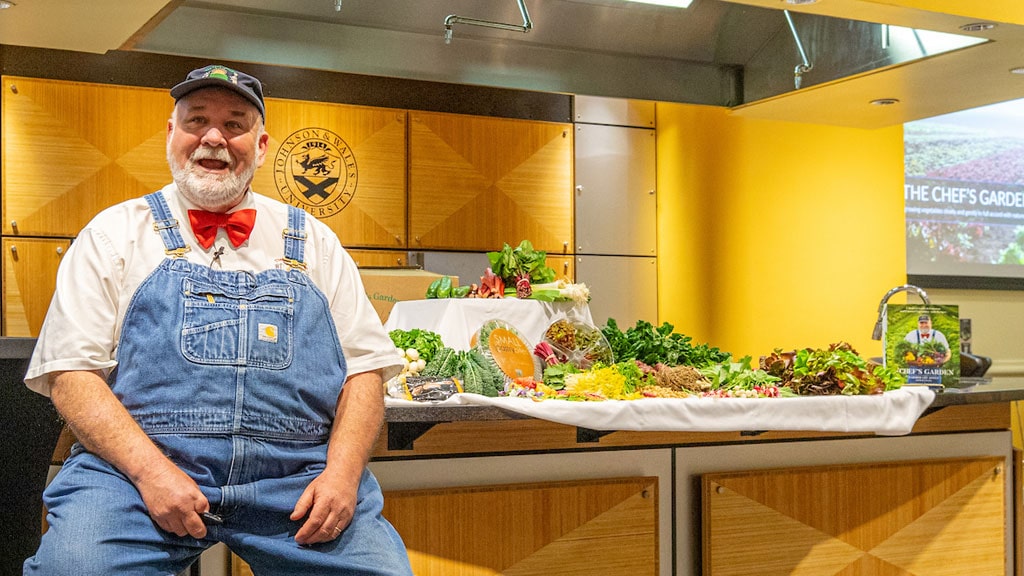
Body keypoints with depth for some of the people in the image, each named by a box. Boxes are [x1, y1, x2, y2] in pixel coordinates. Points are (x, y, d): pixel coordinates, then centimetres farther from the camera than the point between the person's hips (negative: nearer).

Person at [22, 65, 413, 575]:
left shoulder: (313, 242, 17)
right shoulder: (116, 233, 11)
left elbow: (365, 366, 12)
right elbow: (71, 370, 2)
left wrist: (342, 471, -6)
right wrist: (150, 468, -14)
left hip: (296, 477, 2)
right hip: (135, 467, -2)